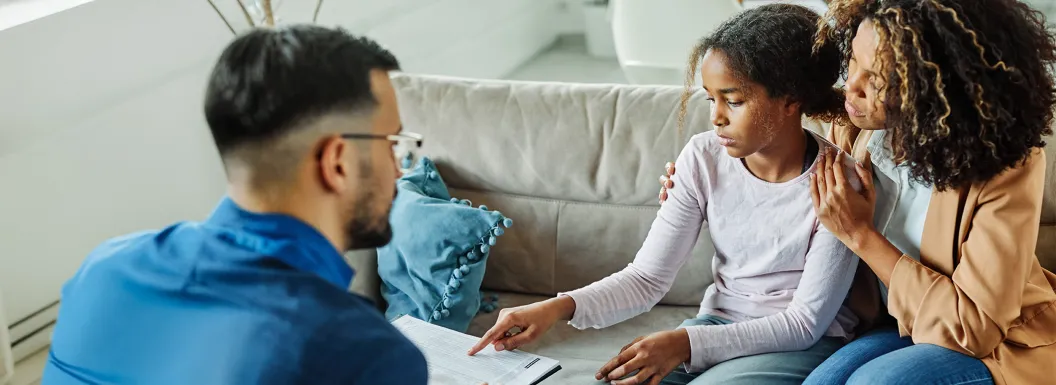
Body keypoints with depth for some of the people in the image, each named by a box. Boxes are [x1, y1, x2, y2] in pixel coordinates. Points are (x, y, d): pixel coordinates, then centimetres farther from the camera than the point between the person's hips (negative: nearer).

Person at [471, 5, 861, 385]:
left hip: (805, 344, -4)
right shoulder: (704, 158, -5)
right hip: (718, 324, 4)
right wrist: (559, 307, -23)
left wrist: (685, 343, -26)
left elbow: (806, 321, -15)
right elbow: (647, 276, -5)